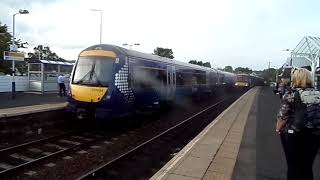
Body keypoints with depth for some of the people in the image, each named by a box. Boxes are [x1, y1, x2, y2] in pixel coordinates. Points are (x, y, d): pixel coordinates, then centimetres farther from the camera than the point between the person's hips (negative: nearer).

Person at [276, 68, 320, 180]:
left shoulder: (291, 94, -11)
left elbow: (283, 116, -13)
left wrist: (278, 129, 2)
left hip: (294, 135, -5)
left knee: (293, 166, 9)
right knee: (307, 166, 17)